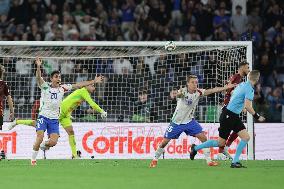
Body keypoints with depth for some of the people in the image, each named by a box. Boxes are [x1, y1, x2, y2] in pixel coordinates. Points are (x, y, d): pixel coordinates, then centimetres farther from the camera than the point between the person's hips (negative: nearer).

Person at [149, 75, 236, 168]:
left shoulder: (198, 92, -9)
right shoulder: (183, 91, -21)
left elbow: (212, 90, -20)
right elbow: (178, 95, -45)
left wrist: (225, 87, -32)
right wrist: (179, 94, -70)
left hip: (189, 121, 3)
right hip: (177, 122, -3)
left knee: (203, 137, -10)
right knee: (165, 142, 0)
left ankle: (209, 160, -3)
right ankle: (155, 159, 21)